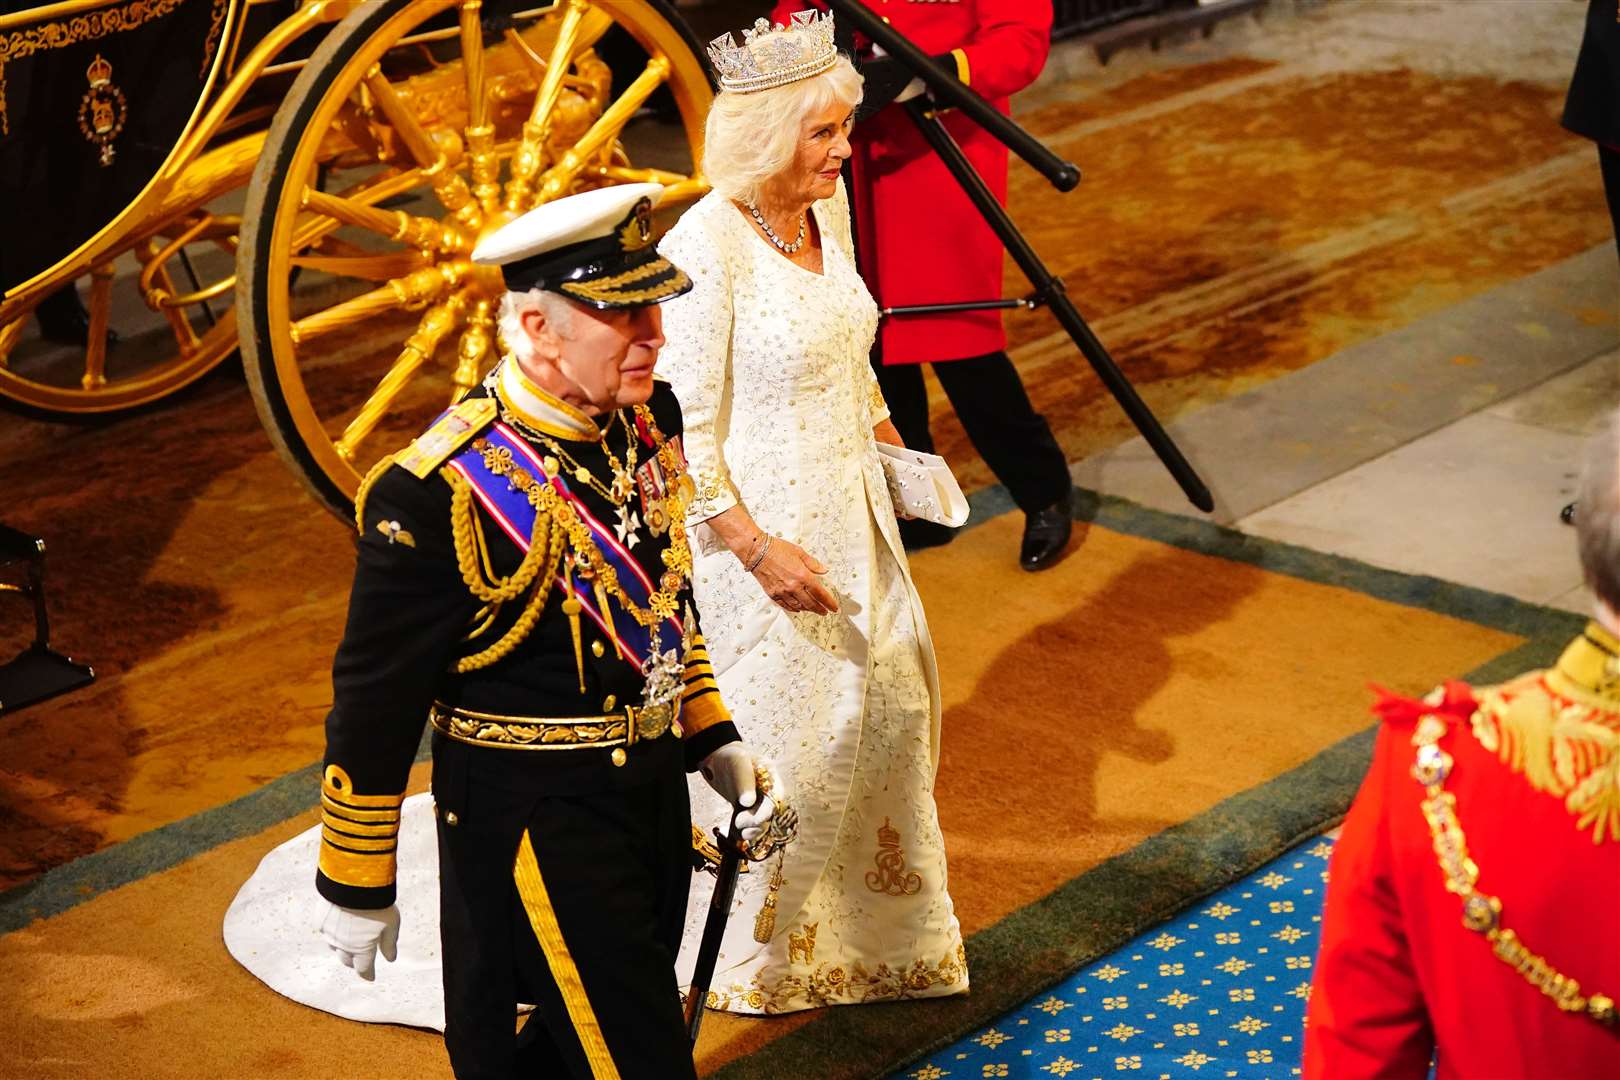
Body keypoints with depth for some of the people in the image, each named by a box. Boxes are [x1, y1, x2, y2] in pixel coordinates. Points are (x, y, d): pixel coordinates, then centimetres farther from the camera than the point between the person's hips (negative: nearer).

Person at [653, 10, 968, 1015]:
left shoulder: (827, 208, 0)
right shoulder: (703, 247, -24)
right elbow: (684, 434, -21)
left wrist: (891, 445, 14)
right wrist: (758, 551, -21)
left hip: (850, 511, 8)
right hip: (757, 526, -8)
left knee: (892, 695, 19)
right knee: (782, 736, 6)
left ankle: (875, 917, 43)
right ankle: (756, 950, 30)